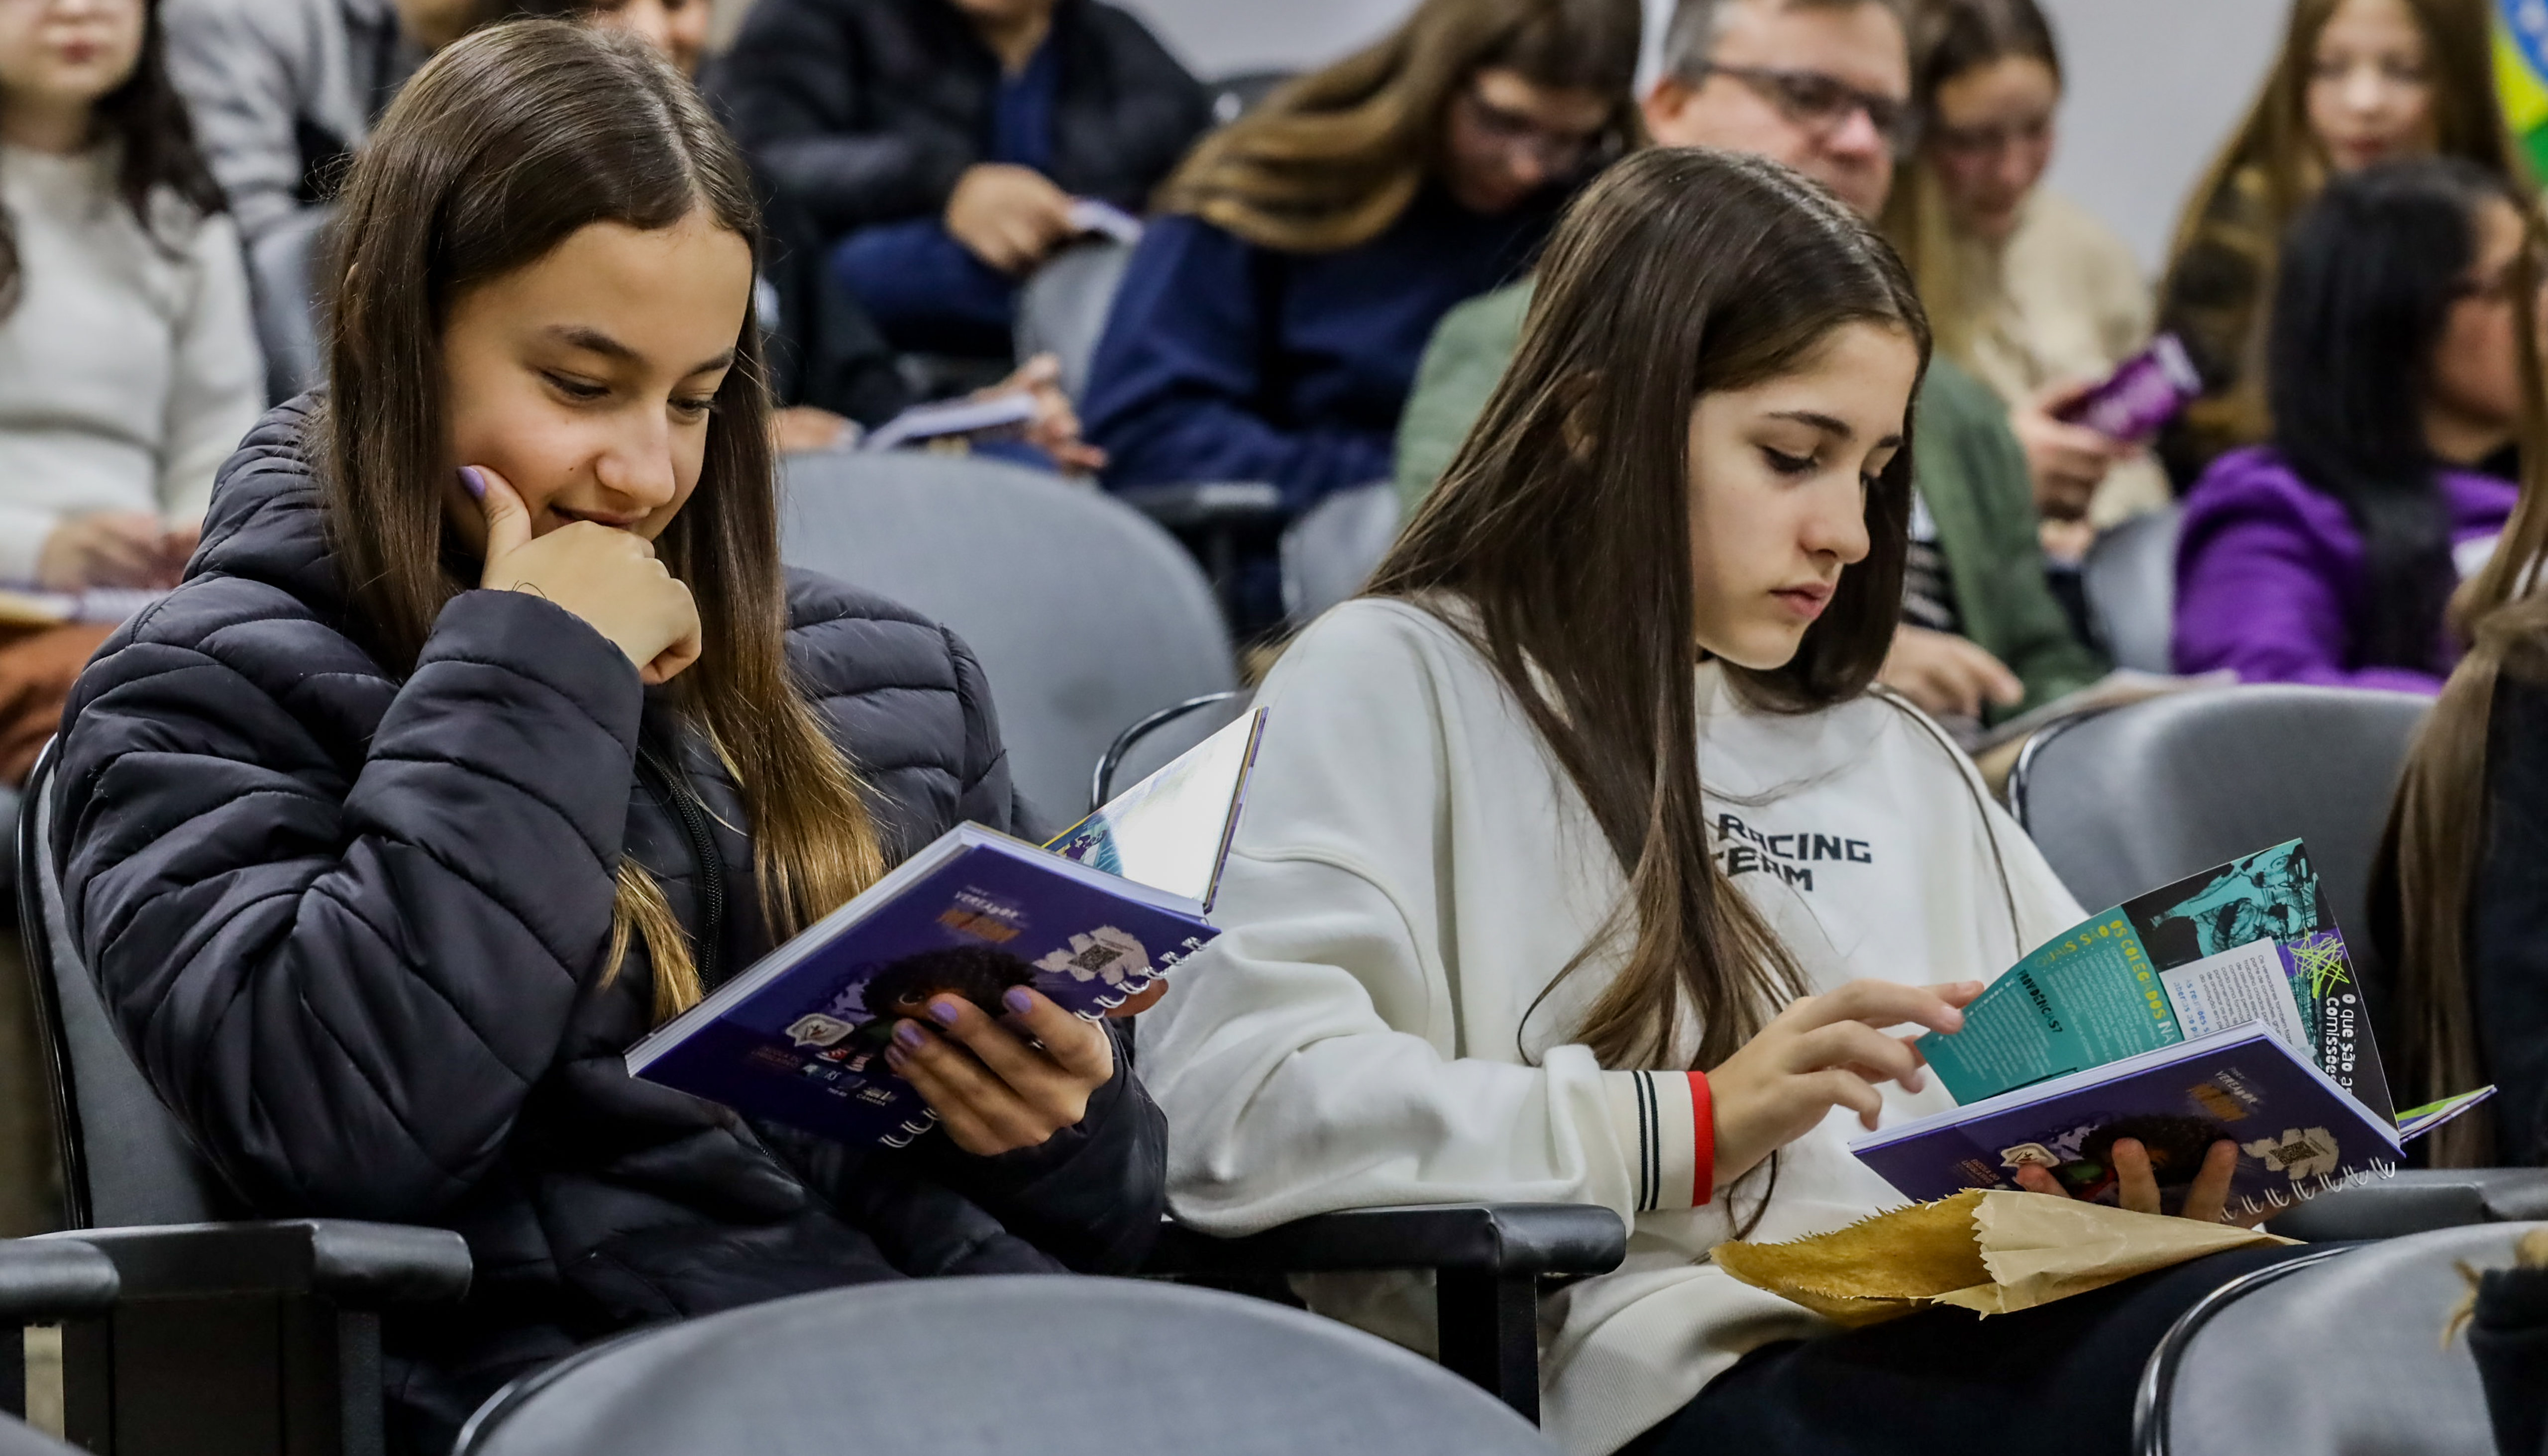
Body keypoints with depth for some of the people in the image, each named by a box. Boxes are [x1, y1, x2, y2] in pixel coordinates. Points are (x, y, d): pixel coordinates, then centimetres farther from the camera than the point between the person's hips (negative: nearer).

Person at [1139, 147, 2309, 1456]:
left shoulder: (1899, 759, 32)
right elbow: (1228, 1103, -7)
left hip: (1978, 1343, 7)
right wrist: (1695, 1127, -11)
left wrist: (2150, 1169, 1)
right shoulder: (1398, 688, 10)